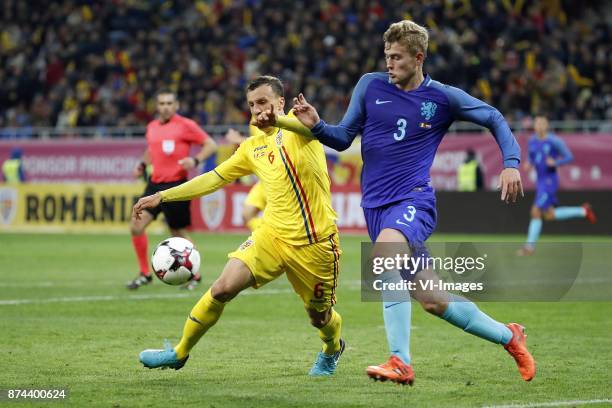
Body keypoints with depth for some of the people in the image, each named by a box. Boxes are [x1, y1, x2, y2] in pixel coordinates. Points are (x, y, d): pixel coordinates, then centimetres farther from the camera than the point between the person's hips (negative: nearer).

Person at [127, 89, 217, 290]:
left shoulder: (185, 125, -7)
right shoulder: (152, 127, 12)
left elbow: (211, 145, -5)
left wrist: (195, 160, -20)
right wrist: (142, 165, 12)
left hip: (176, 185, -6)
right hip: (155, 184, 6)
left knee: (178, 232, 1)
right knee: (136, 226, -5)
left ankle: (194, 275, 20)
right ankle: (144, 274, 8)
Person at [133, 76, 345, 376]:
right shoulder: (252, 148, 11)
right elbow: (215, 178, 18)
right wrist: (162, 197, 15)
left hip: (315, 243, -4)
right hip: (273, 234, 4)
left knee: (319, 317, 11)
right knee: (222, 288, -13)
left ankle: (332, 350, 47)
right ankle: (179, 353, 3)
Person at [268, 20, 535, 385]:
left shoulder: (444, 98, 0)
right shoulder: (371, 85, 6)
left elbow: (495, 119, 12)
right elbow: (344, 138, 11)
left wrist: (511, 164, -1)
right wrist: (316, 125, -9)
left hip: (414, 199, -4)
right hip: (376, 204, 4)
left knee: (384, 254, -36)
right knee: (432, 300, 4)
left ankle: (401, 362, -37)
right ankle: (508, 336, 26)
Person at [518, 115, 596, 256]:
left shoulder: (555, 141, -13)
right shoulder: (532, 141, 7)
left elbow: (569, 157, -7)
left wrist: (555, 162, -23)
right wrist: (528, 165, -2)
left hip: (550, 181, -8)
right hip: (540, 181, 8)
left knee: (536, 212, -13)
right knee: (550, 215, 12)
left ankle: (530, 246, -2)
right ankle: (583, 211, 28)